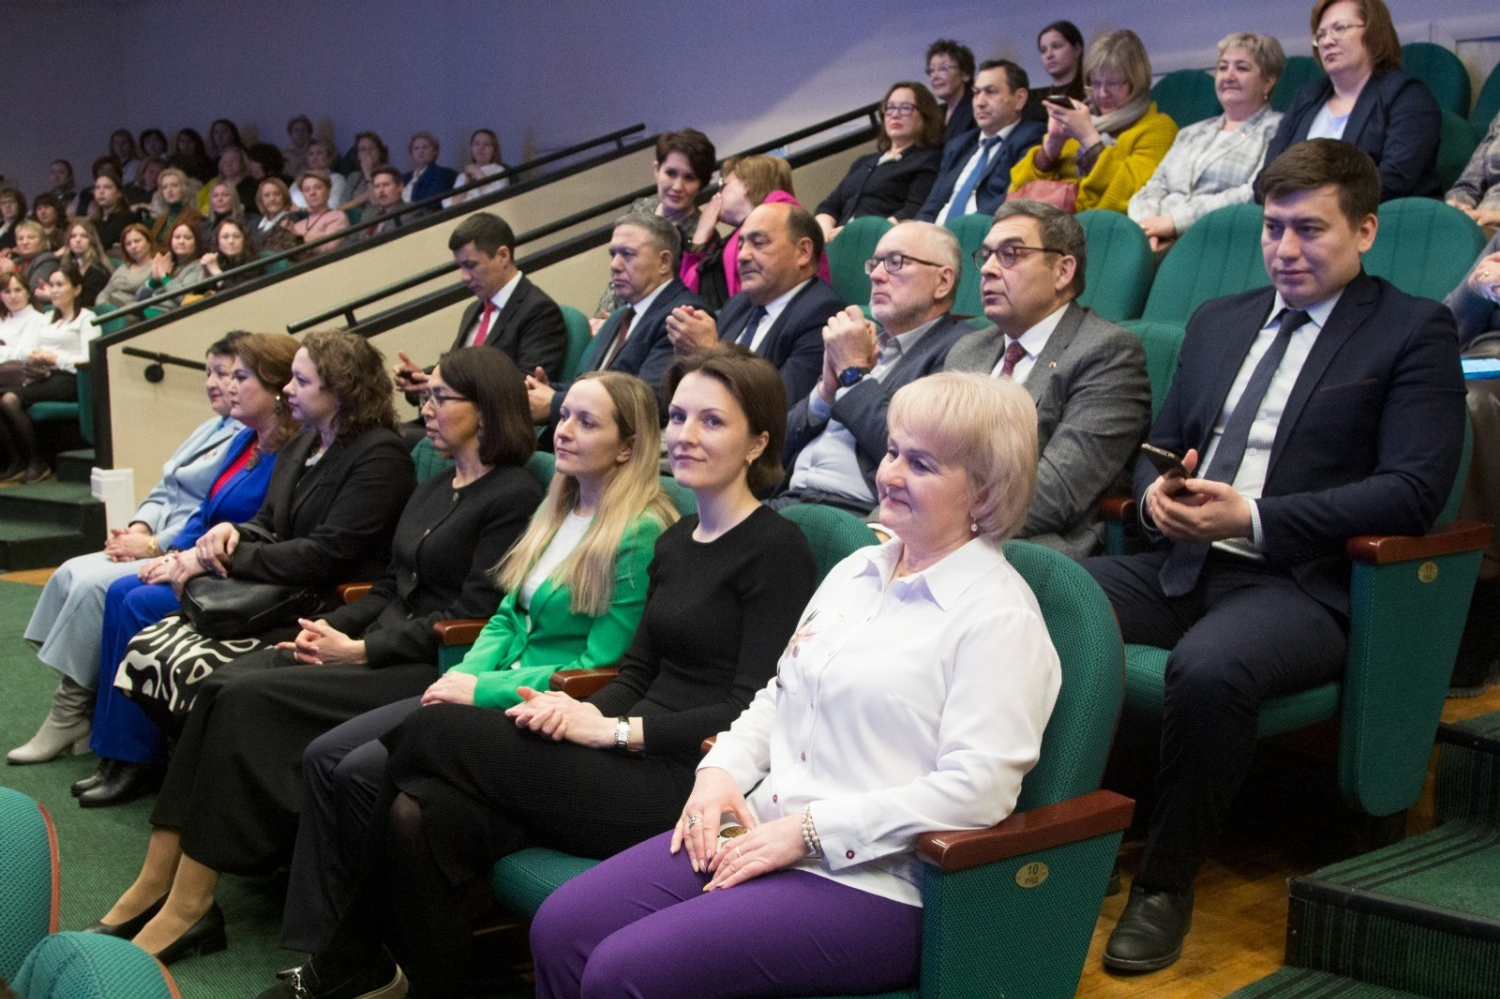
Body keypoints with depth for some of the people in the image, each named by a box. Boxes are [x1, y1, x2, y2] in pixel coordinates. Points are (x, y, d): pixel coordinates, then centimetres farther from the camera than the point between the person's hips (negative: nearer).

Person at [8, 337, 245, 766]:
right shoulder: (212, 429, 19)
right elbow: (164, 490, 20)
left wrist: (153, 544, -17)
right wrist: (140, 526, 1)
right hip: (156, 543, 10)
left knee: (93, 585, -21)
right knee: (70, 574, -5)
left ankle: (70, 715, -8)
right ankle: (71, 712, -6)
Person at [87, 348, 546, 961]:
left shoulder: (514, 496, -9)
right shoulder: (434, 490, 20)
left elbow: (472, 617, -14)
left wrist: (359, 649, -15)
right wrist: (332, 627, 1)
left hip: (432, 669, -8)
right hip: (382, 646, 9)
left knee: (246, 702, -21)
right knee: (222, 685, -13)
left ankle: (187, 908, -14)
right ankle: (155, 883, -14)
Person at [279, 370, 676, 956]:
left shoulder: (640, 535, -14)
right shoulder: (557, 510, 14)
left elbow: (598, 667, -16)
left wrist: (483, 689, -14)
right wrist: (466, 673, -1)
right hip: (494, 691, 9)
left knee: (362, 773, -19)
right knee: (323, 756, -4)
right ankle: (313, 947, -2)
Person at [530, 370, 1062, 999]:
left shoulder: (999, 615, -10)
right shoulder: (856, 571, 17)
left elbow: (979, 787, -19)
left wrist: (810, 829, -18)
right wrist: (722, 769, 4)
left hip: (870, 879, -8)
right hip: (757, 833, 8)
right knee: (560, 929, -8)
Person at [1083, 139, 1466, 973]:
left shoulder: (1416, 331, 3)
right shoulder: (1218, 320, 21)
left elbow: (1414, 490, -8)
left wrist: (1254, 518, -17)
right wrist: (1156, 493, -2)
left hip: (1302, 584, -5)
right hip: (1184, 565, 6)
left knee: (1208, 668, -37)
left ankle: (1168, 880, -16)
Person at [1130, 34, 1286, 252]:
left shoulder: (1276, 129, 7)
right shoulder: (1191, 134, 27)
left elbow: (1257, 195, -8)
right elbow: (1151, 190, 18)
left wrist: (1176, 221, -14)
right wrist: (1147, 228, -7)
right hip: (1163, 243, 6)